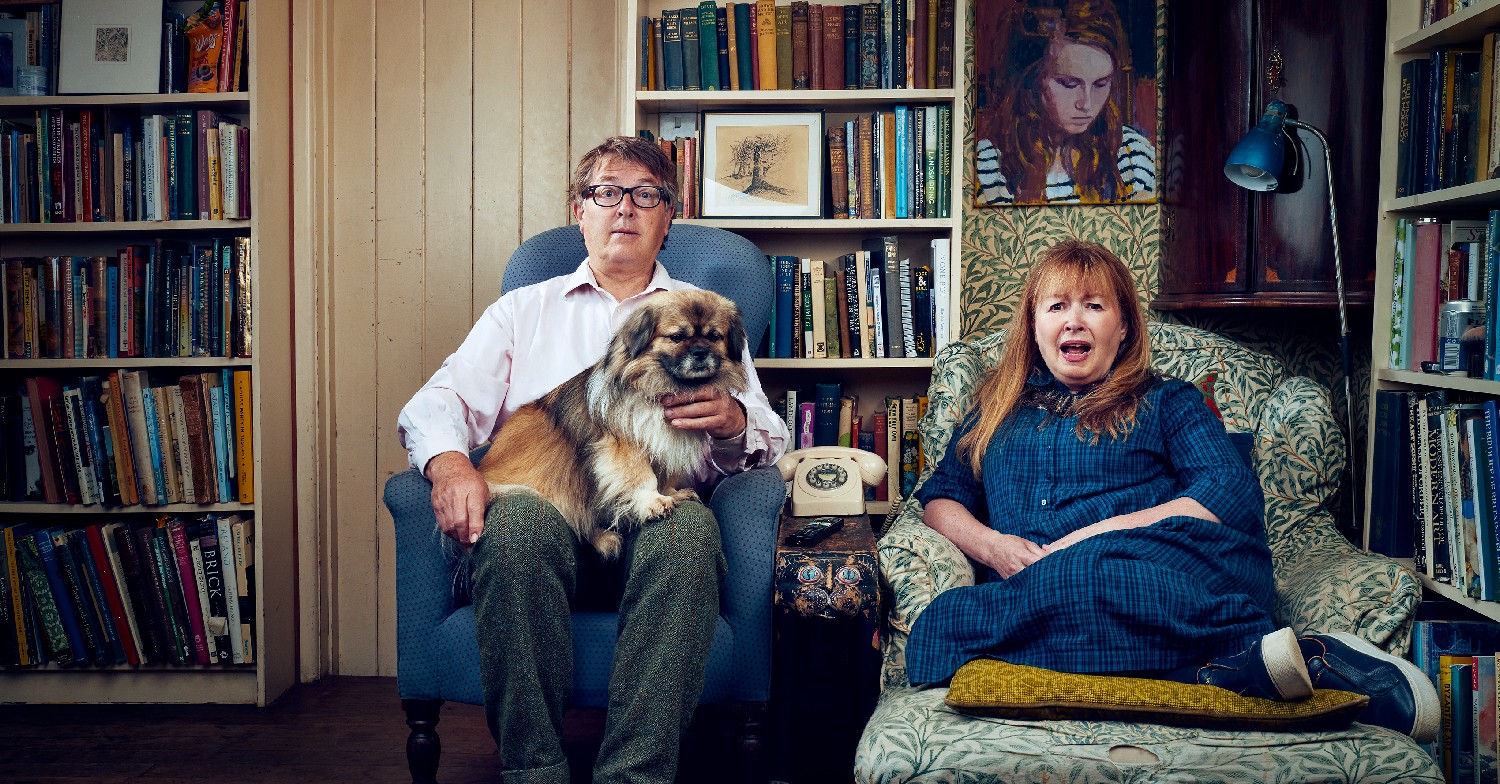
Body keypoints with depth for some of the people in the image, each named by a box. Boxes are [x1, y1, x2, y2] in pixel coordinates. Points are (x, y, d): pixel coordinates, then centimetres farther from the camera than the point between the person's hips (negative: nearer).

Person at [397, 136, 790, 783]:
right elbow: (439, 402, 12)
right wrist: (449, 462, -13)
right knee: (516, 520, -36)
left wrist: (733, 420, -12)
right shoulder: (524, 309, 26)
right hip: (545, 501, 1)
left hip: (656, 507, 0)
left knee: (689, 528, -36)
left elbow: (768, 437, 14)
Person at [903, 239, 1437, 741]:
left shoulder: (1166, 401, 19)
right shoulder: (998, 409, 28)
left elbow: (1234, 493, 1)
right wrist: (989, 544, -5)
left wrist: (1090, 538, -11)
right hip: (1031, 586, 3)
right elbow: (939, 497, 20)